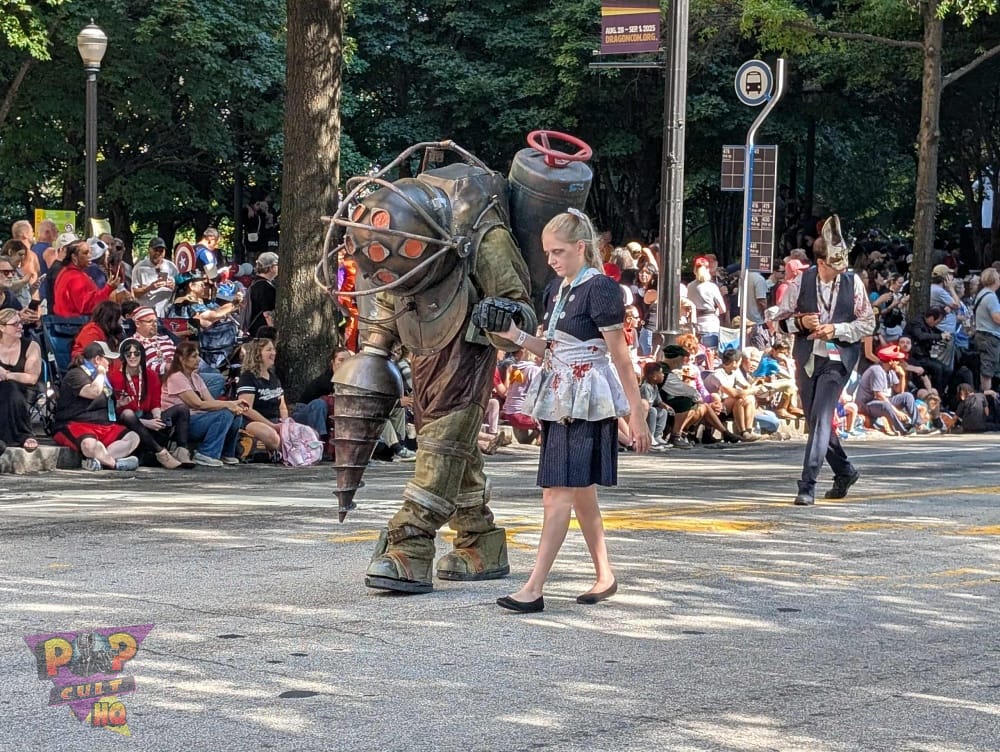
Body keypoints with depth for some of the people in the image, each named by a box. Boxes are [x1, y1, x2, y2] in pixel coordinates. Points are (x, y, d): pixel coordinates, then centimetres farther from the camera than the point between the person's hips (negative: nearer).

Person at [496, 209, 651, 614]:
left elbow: (620, 358, -12)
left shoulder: (599, 289, -13)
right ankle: (605, 576, 24)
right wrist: (517, 336, -1)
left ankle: (534, 588, -14)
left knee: (559, 493, -11)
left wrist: (636, 415, -11)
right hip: (559, 398, 9)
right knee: (581, 492, 13)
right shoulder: (556, 289, 12)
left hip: (587, 401, -8)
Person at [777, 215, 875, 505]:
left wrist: (837, 329, -15)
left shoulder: (853, 283, -4)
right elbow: (783, 318, 7)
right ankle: (844, 471, 34)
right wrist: (801, 321, -15)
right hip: (806, 359, 3)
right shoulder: (801, 281, -1)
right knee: (816, 421, 13)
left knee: (820, 419, -14)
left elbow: (868, 323, 0)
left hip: (837, 360, -3)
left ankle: (808, 486, -15)